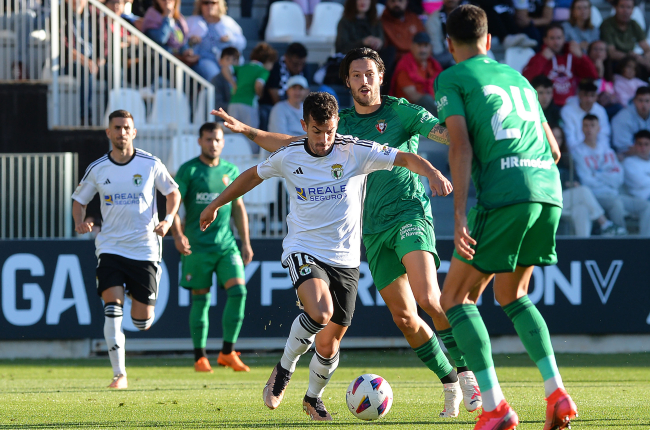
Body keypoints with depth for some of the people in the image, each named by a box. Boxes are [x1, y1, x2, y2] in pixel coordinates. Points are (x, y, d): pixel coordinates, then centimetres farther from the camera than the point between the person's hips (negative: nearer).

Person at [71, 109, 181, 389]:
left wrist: (168, 219, -7)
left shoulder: (150, 164, -2)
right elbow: (79, 199, 14)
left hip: (145, 248, 0)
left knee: (142, 322, 0)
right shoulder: (97, 169, 1)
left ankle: (140, 302, 39)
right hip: (110, 247, 0)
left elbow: (173, 192, 11)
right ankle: (119, 374, -12)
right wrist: (80, 222, -7)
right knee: (112, 308, -18)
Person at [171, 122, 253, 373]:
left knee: (238, 291, -10)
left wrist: (245, 242, 14)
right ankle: (200, 357, 9)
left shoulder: (231, 171, 11)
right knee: (200, 299, -1)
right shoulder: (188, 170, -2)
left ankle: (228, 352, -1)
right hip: (197, 246, -3)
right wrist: (177, 235, -21)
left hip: (227, 244, 3)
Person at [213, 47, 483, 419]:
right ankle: (450, 385, 13)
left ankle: (467, 373, -17)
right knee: (404, 317, 1)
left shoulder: (401, 112, 2)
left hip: (409, 214, -5)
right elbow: (294, 145, 23)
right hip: (374, 230, 5)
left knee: (428, 297, -26)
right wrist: (246, 130, 16)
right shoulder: (342, 126, 15)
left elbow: (444, 132, -11)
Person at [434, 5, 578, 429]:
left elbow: (460, 144, -7)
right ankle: (557, 392, 6)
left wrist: (460, 214, -12)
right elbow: (554, 150, 26)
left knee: (456, 298, 5)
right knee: (512, 295, 24)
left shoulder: (452, 79, 8)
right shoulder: (517, 77, 26)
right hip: (549, 191, 6)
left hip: (504, 193, -6)